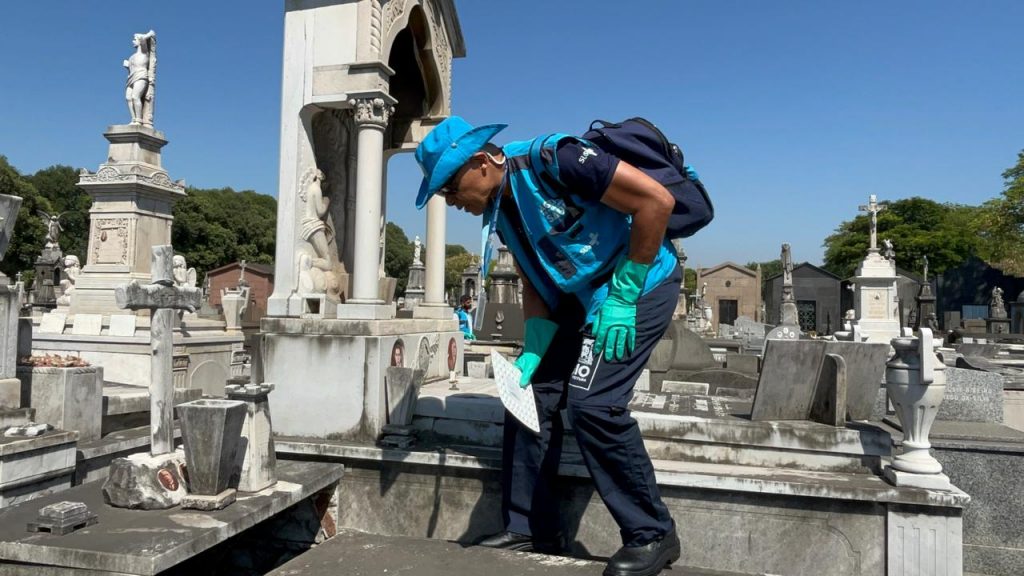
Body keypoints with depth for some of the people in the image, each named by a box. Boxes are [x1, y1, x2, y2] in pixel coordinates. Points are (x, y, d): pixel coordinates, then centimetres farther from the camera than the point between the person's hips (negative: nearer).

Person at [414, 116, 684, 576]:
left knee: (592, 403, -18)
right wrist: (530, 356, -4)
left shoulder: (551, 160, -23)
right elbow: (534, 285, 9)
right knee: (530, 395, 2)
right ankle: (530, 528, 15)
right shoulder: (498, 209, 4)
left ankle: (652, 535, 0)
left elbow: (657, 200, -24)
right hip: (579, 298, 9)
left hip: (640, 286, -8)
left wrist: (622, 297, -21)